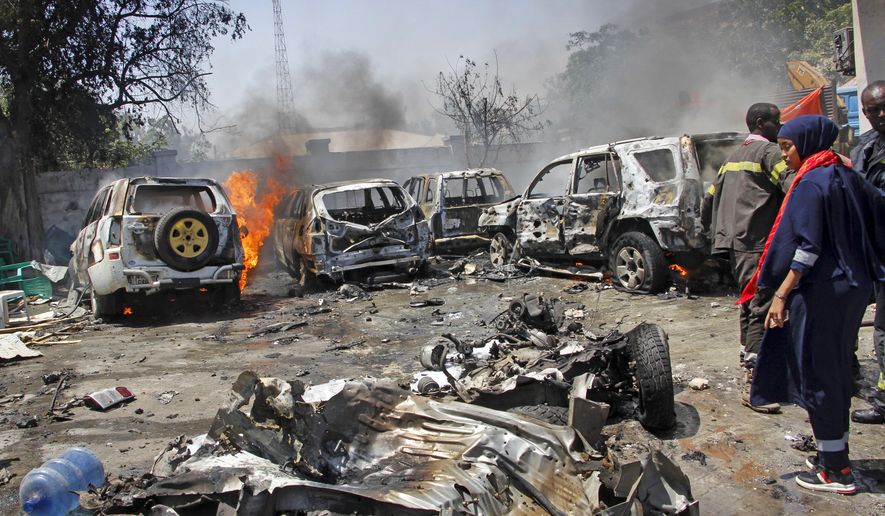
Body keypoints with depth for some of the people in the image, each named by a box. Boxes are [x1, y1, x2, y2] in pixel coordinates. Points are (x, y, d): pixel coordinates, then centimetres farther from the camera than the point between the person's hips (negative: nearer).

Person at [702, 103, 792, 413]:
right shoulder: (769, 151, -5)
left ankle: (749, 365, 27)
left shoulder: (734, 156, 22)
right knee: (761, 310, -13)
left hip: (734, 243, 10)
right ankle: (752, 386, -17)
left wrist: (714, 231, 33)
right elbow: (794, 187, -22)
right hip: (757, 244, -10)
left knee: (750, 307, 19)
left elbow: (710, 198, 26)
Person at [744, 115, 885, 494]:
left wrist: (781, 294, -21)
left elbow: (807, 248, -21)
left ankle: (835, 471, 9)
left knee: (817, 376, 1)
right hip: (854, 287, 9)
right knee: (837, 371, 17)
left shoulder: (811, 183, -14)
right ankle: (835, 454, 28)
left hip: (820, 291, -9)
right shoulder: (849, 179, 11)